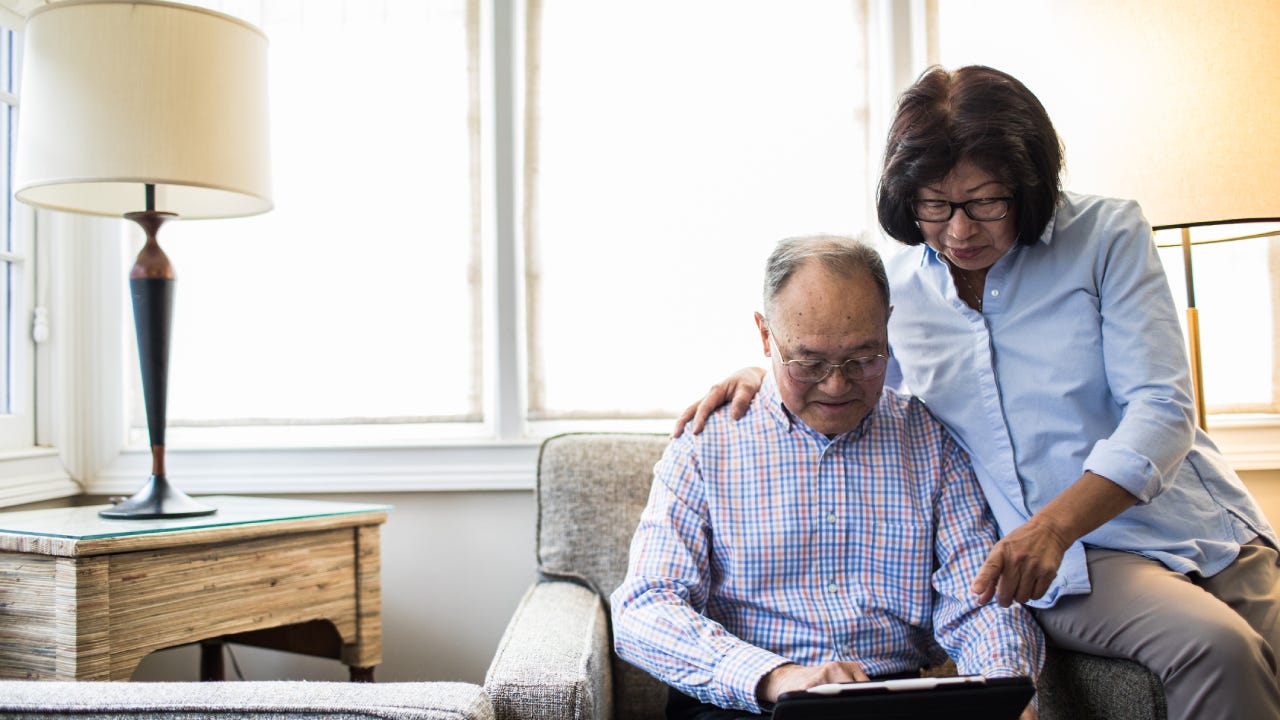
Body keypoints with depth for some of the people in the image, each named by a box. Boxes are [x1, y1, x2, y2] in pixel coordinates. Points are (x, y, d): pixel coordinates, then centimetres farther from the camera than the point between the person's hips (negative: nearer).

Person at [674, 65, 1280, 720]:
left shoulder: (1106, 235, -3)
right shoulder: (895, 285, 4)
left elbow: (1161, 409, -10)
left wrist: (1055, 523, -25)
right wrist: (765, 372, 1)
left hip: (1201, 528, 1)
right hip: (1075, 565, -1)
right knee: (1219, 649, -28)